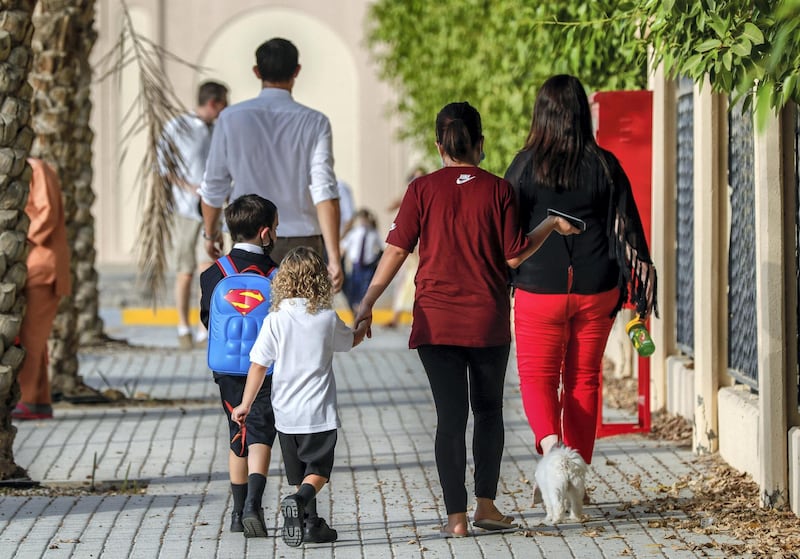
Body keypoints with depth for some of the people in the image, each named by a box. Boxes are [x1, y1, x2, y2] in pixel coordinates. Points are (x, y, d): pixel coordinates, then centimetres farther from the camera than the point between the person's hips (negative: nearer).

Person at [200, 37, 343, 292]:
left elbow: (214, 186, 6)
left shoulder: (231, 118, 0)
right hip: (302, 243, -1)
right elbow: (325, 192, -12)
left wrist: (210, 233, 23)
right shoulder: (314, 122, -3)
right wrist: (334, 258, -15)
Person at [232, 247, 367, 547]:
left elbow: (258, 365, -7)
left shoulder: (275, 320, -6)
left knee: (299, 473, 16)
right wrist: (365, 324, 38)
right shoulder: (328, 319, -5)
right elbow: (351, 341, 16)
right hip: (319, 413, -2)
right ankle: (299, 500, -28)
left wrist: (245, 404, 1)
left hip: (285, 413, 2)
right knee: (317, 470, 0)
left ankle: (310, 523, 19)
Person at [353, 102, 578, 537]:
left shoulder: (423, 190, -3)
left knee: (450, 416, 1)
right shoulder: (497, 190, -4)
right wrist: (551, 225, 12)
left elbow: (396, 250, -4)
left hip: (436, 320, 0)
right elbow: (514, 256, -3)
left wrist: (367, 304, 2)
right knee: (488, 411, 17)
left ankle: (456, 516, -3)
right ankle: (486, 505, 17)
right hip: (488, 321, 0)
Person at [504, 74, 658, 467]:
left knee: (537, 376, 6)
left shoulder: (527, 164, -5)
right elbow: (626, 229, 0)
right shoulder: (605, 166, -1)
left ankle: (549, 441, -24)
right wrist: (643, 285, 5)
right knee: (583, 380, 12)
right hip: (596, 289, 2)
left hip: (540, 288, -2)